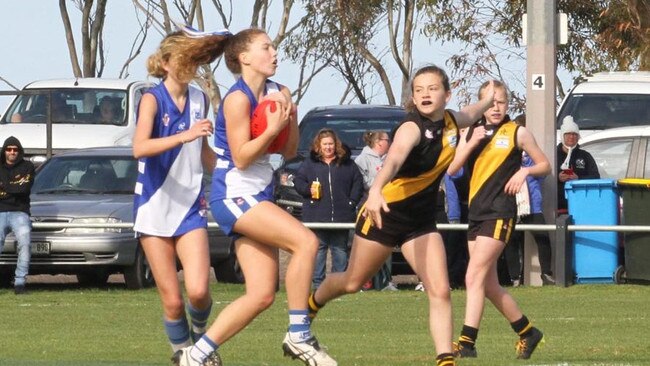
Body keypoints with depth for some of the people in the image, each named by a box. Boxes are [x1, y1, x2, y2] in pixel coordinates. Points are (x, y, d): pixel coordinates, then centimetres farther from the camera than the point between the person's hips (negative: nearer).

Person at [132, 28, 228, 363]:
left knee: (198, 290, -14)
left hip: (190, 206, 3)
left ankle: (200, 330, 17)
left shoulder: (199, 99, 7)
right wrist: (184, 136, -38)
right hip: (154, 207, -3)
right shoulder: (153, 99, -8)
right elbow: (139, 147, -27)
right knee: (171, 299, -4)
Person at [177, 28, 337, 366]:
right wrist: (272, 128, -23)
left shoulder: (276, 93, 9)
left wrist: (291, 119, -5)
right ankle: (298, 336, -19)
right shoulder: (238, 99, -13)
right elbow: (241, 157, -16)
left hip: (258, 197, 9)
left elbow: (289, 151, 12)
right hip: (233, 195, -9)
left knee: (262, 295, 3)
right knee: (306, 241, -24)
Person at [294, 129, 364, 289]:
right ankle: (317, 281, -1)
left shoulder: (347, 164, 11)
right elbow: (298, 181, 10)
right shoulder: (309, 163, 9)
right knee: (318, 249, -3)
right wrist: (308, 189, -10)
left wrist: (352, 202, 2)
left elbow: (358, 183, 13)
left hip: (341, 215, 1)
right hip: (317, 215, -1)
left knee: (340, 250, 3)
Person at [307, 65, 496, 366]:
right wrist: (375, 190, -66)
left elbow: (469, 115, 25)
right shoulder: (412, 127, -26)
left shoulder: (450, 121, -3)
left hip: (422, 219, 5)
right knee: (352, 282, 14)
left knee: (440, 291, -11)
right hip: (385, 211, -5)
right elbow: (393, 158, -48)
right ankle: (312, 303, 45)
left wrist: (489, 100, 42)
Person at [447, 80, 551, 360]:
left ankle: (467, 343, -19)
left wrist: (525, 170, -12)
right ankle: (527, 332, 26)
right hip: (476, 212, 6)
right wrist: (472, 142, -10)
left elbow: (545, 165, 8)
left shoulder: (517, 133, 1)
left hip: (500, 213, -6)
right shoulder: (471, 132, 12)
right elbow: (452, 169, 1)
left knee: (475, 277, -16)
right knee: (489, 285, 10)